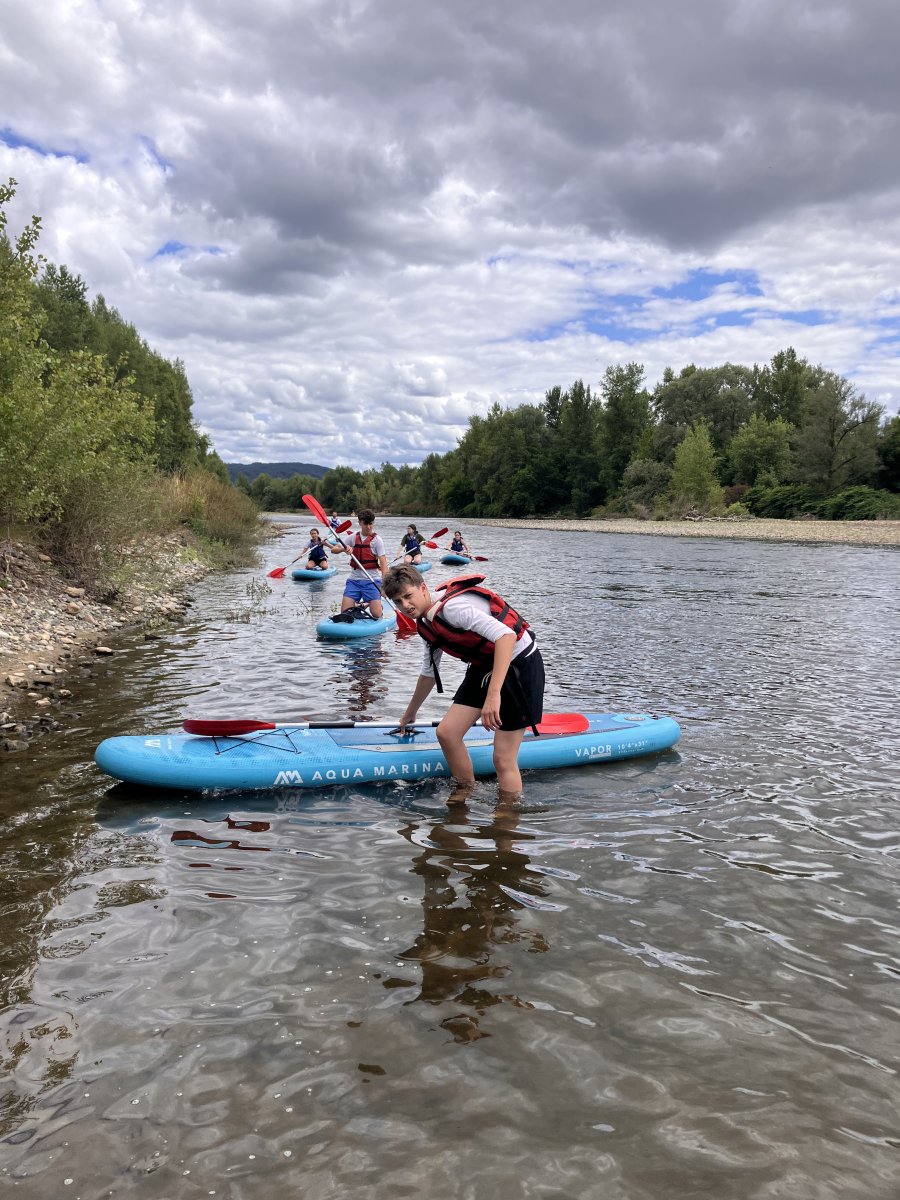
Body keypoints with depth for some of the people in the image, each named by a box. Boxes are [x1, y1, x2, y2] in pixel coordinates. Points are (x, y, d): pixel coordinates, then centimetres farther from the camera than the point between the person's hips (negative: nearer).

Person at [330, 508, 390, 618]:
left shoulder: (376, 539, -3)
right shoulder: (353, 537, 7)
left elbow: (383, 562, -11)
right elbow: (334, 549, 5)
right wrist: (344, 549, -18)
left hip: (372, 580, -3)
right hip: (354, 579, 3)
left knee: (376, 615, -10)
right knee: (345, 613, -7)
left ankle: (368, 604, 24)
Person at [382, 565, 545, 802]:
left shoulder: (451, 607, -24)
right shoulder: (426, 624, 6)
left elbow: (506, 635, -35)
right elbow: (428, 672, 23)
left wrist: (493, 694, -41)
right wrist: (409, 715, 34)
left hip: (518, 664, -9)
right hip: (484, 667, 9)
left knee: (503, 759, -8)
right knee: (446, 732, 1)